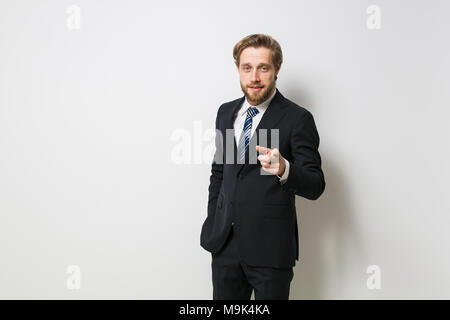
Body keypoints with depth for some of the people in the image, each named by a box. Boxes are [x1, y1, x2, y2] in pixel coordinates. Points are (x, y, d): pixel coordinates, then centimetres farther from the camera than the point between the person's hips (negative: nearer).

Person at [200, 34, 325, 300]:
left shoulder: (298, 119, -9)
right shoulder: (226, 112, 8)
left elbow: (315, 186, -13)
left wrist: (284, 169, -33)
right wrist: (212, 225, 12)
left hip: (270, 248, -4)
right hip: (224, 243, 5)